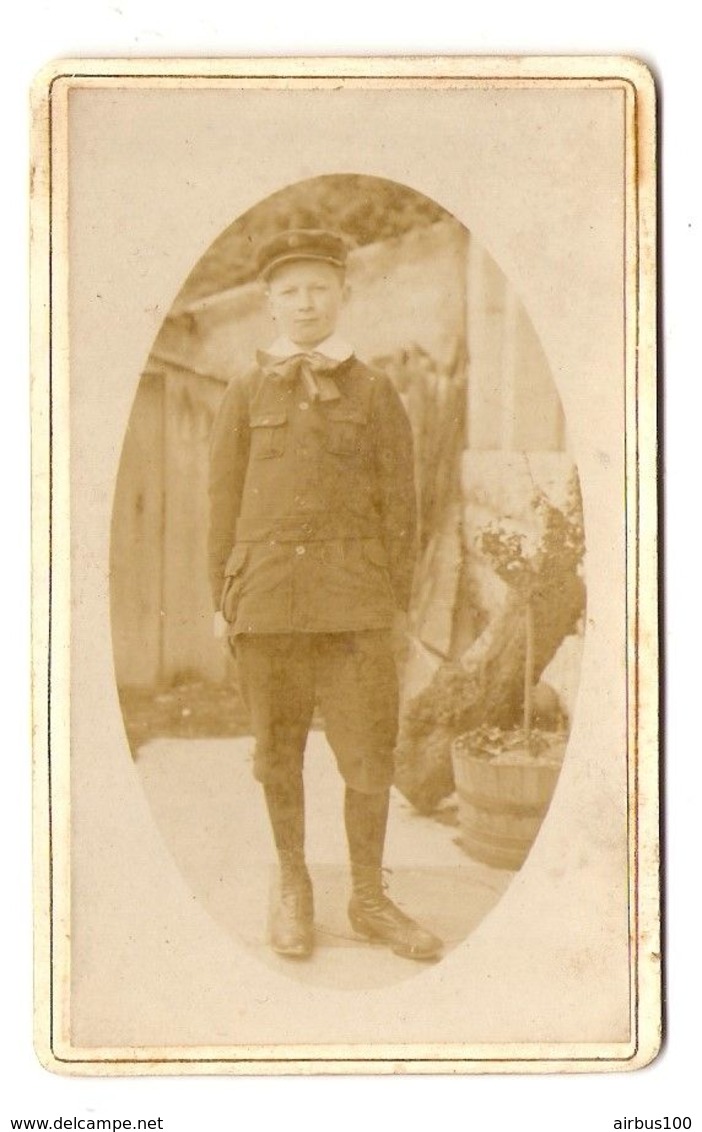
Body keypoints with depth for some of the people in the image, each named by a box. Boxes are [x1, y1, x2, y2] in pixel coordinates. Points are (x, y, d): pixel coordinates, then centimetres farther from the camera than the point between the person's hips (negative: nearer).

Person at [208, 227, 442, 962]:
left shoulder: (375, 394, 7)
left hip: (354, 604, 0)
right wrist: (222, 601, 4)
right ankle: (293, 888, 21)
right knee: (278, 754, 6)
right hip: (267, 598, 1)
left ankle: (369, 898, 13)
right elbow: (224, 500, 9)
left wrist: (398, 600, 3)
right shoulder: (245, 396, 9)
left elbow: (399, 505, 7)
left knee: (370, 754, -1)